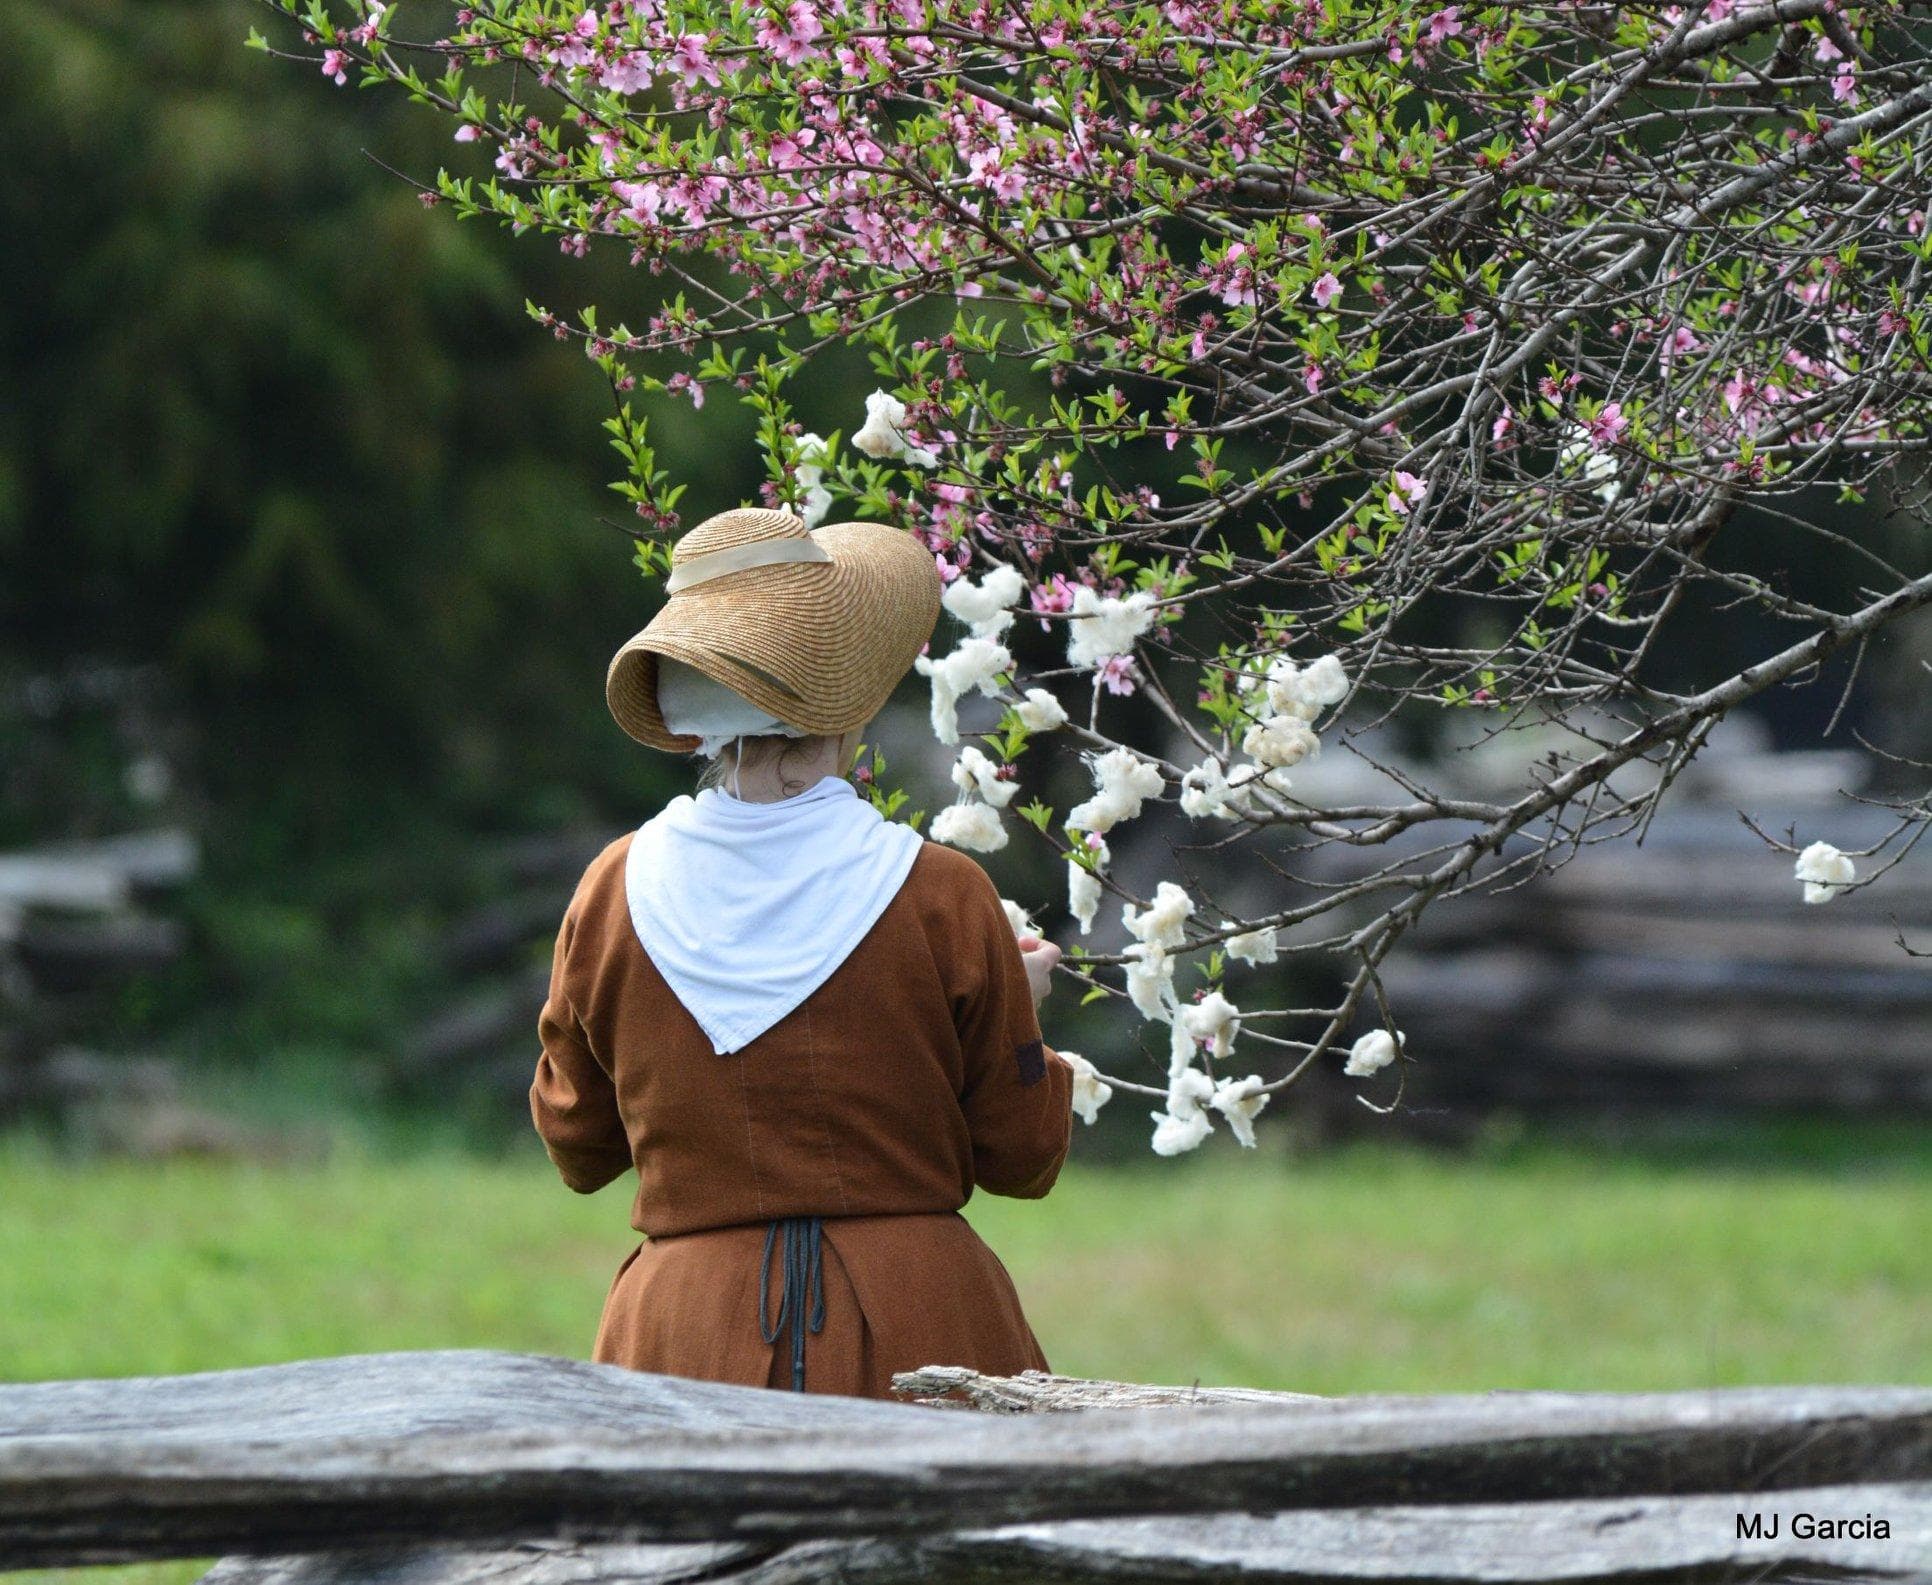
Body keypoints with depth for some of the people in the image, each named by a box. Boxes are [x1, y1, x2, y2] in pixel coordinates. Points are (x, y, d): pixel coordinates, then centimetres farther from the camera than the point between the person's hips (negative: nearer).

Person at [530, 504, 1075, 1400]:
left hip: (688, 1338, 2)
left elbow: (577, 1147, 13)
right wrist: (1022, 1005, 22)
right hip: (915, 1335, -2)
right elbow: (1023, 1157, 5)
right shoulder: (941, 898, -6)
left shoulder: (615, 894, 0)